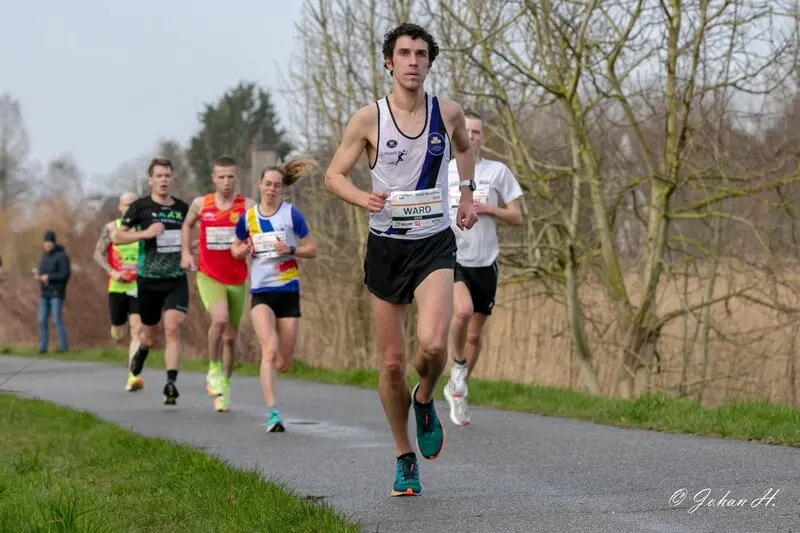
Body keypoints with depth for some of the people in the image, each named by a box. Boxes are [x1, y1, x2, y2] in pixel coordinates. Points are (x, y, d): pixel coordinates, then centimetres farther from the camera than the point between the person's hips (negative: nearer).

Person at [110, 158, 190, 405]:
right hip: (149, 280, -1)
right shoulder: (140, 206, -2)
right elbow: (116, 237, -4)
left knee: (172, 329, -17)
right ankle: (139, 355, 48)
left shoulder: (183, 208, 8)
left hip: (177, 280, 1)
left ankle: (171, 384, -21)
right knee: (149, 336, 12)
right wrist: (145, 233, -17)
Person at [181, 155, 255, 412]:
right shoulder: (200, 204, 0)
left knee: (230, 336, 8)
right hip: (209, 277, -1)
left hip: (237, 279, 1)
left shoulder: (248, 206, -4)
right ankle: (214, 370, -5)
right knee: (220, 319, -27)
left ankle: (224, 386, 27)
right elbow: (187, 224, 20)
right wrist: (186, 252, 9)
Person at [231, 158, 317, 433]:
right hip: (261, 291, 0)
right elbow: (236, 248, 19)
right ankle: (272, 412, -24)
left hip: (288, 291, 0)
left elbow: (312, 250, 2)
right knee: (270, 350, -21)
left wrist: (290, 249, -17)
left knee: (284, 362, 5)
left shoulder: (292, 215, -1)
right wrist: (241, 251, -5)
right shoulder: (248, 217, 5)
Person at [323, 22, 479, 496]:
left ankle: (425, 401, 11)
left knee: (433, 344, -23)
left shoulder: (448, 113, 0)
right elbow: (334, 175, 0)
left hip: (435, 243, 0)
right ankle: (405, 459, 22)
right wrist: (364, 198, -19)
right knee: (392, 363, 4)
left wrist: (467, 193, 14)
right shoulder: (369, 119, -6)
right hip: (386, 246, 0)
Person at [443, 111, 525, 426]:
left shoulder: (497, 171, 5)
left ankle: (456, 388, 29)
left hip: (484, 262, 2)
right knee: (463, 310, -31)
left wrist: (486, 209, -11)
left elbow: (517, 218, 4)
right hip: (451, 258, -2)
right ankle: (458, 363, -5)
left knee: (475, 335, 8)